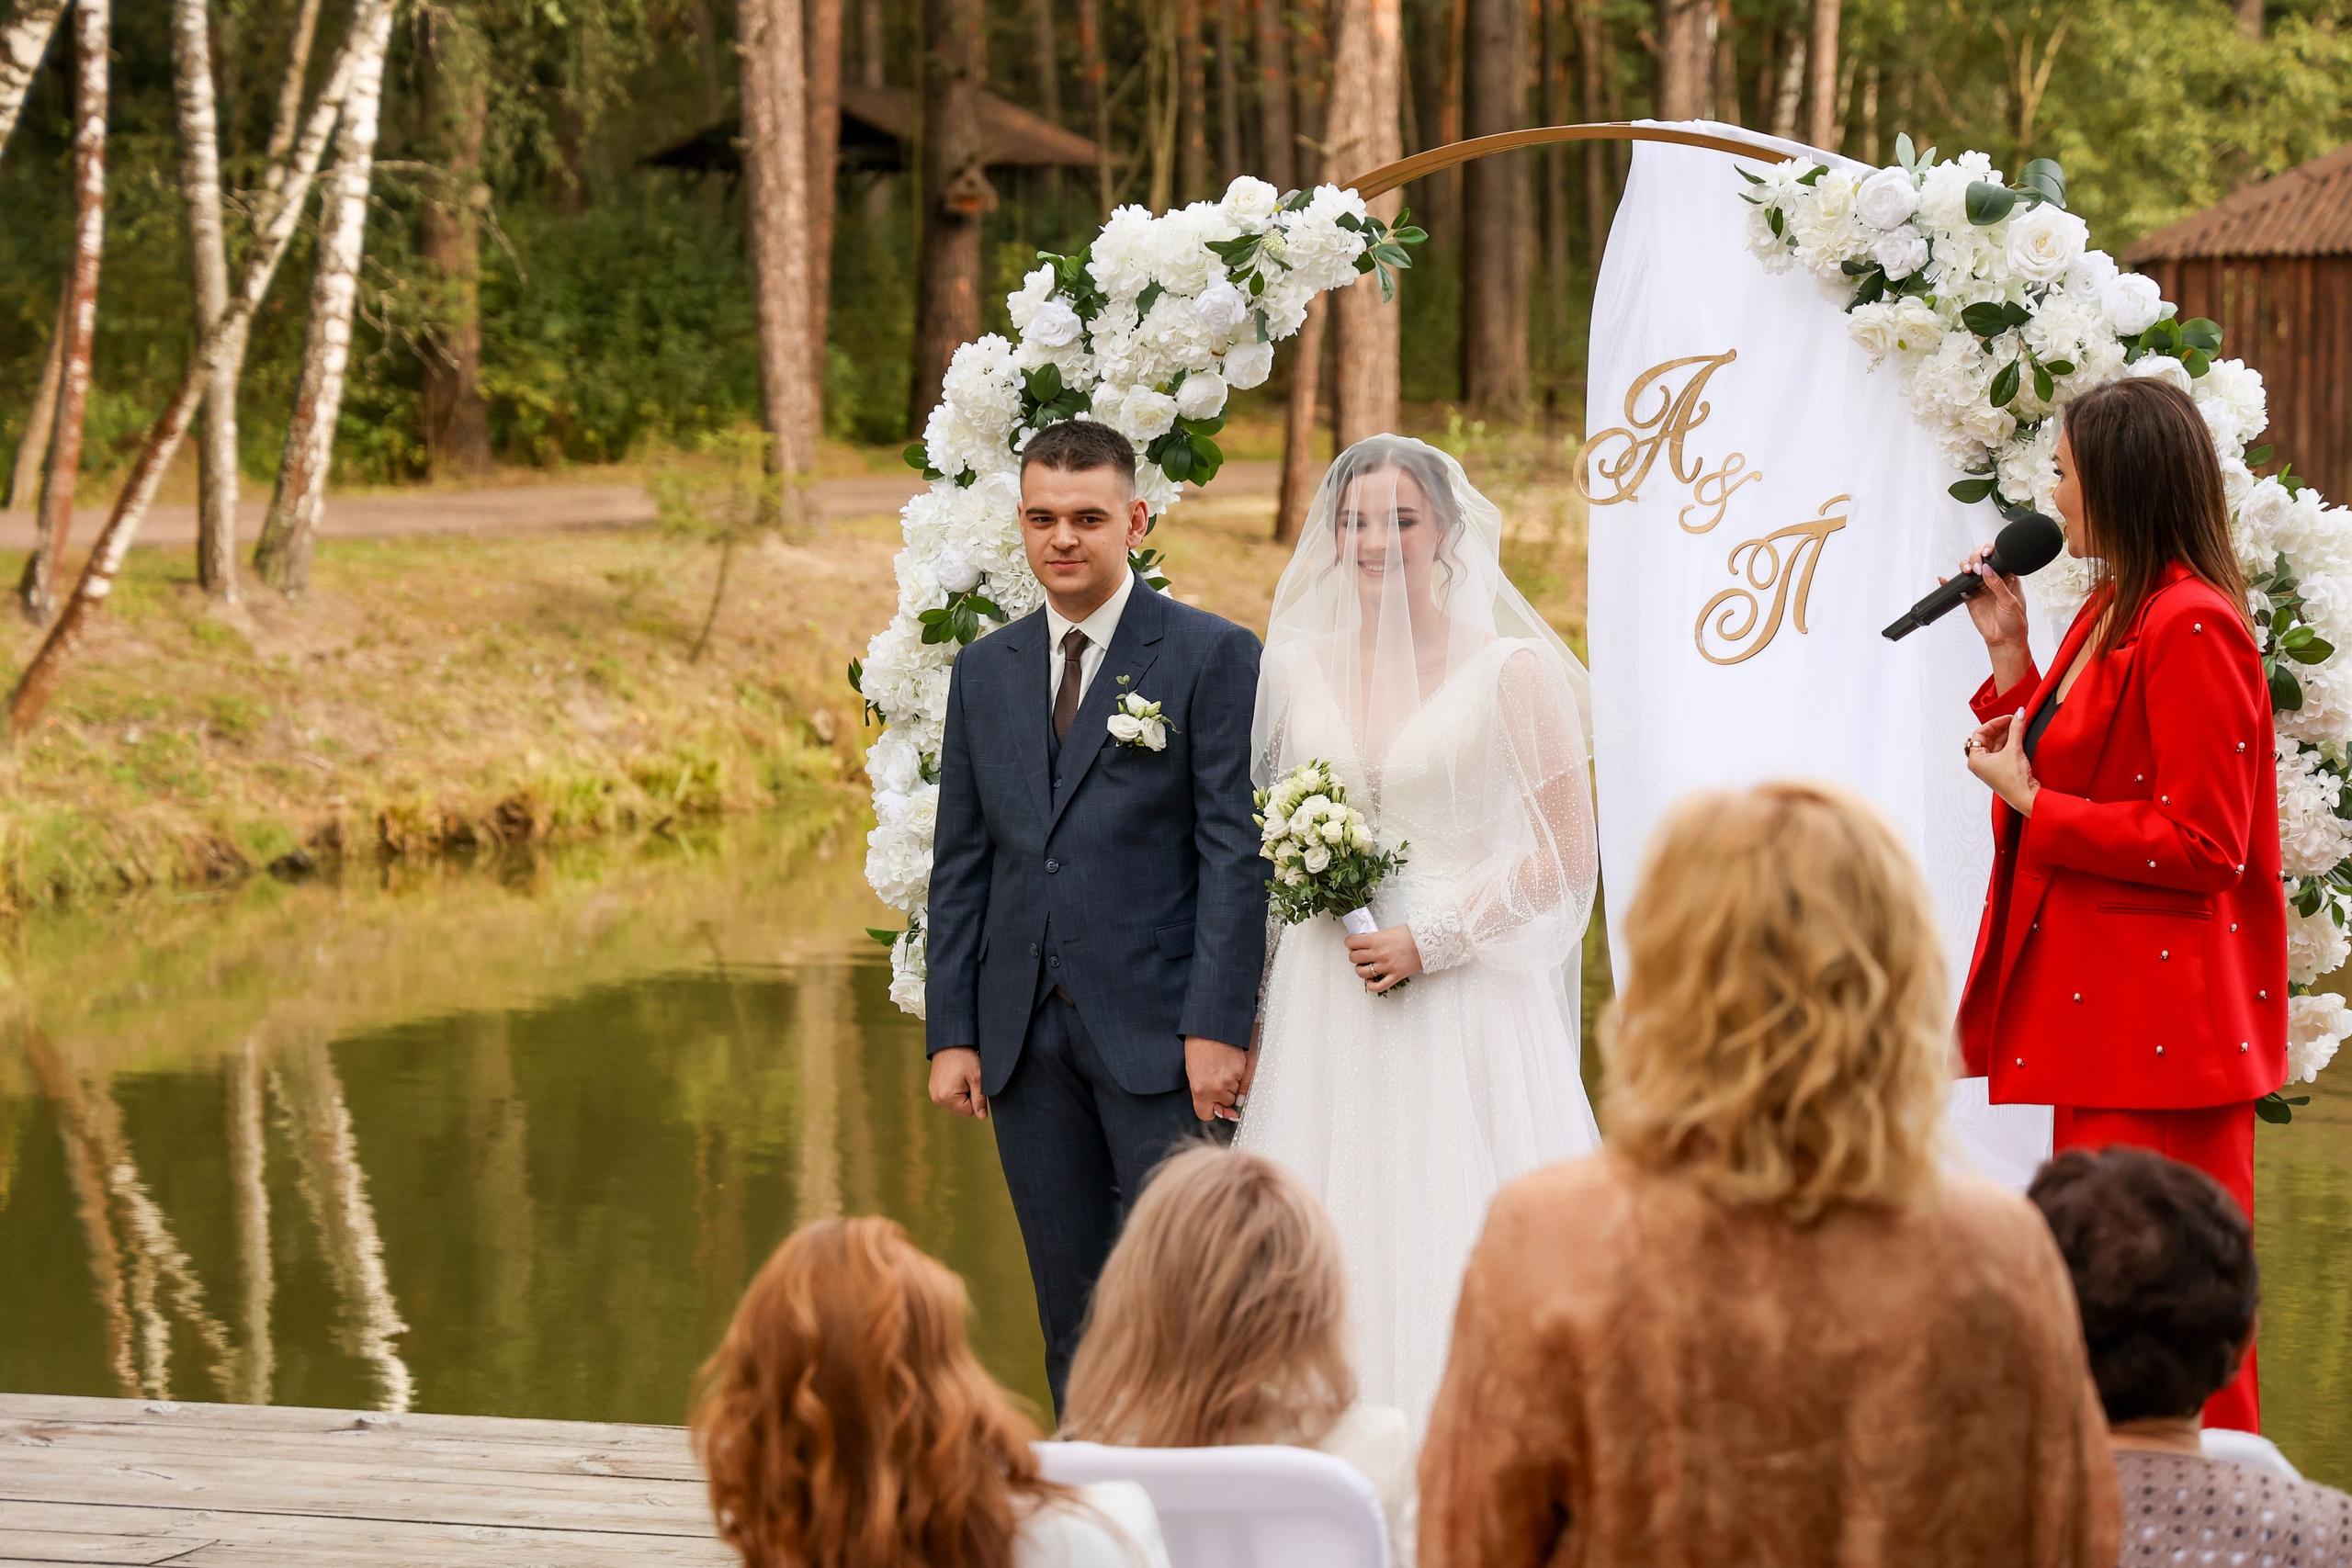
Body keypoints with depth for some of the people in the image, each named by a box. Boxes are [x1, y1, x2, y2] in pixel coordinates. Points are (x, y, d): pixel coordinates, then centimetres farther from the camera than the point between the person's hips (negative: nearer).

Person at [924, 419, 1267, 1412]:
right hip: (1026, 1039, 5)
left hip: (1158, 1033, -4)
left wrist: (1218, 1028, -13)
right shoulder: (984, 670, 13)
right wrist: (951, 1033, 6)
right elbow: (960, 865, 14)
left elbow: (1234, 852, -6)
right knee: (1073, 1318, 9)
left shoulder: (1211, 656, -1)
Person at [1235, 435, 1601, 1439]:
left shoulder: (1514, 671, 0)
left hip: (1462, 1007, -3)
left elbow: (1567, 857, -3)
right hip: (1322, 1009, 3)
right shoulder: (1297, 668, 11)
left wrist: (1434, 940, -11)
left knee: (1457, 1262, -6)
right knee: (1329, 1264, 0)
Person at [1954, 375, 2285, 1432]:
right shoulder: (2108, 612, 15)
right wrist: (2008, 654, 13)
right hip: (2100, 1014, 11)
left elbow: (2200, 845, -20)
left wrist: (2030, 803, -14)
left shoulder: (2192, 629, -17)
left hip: (2164, 1023, -11)